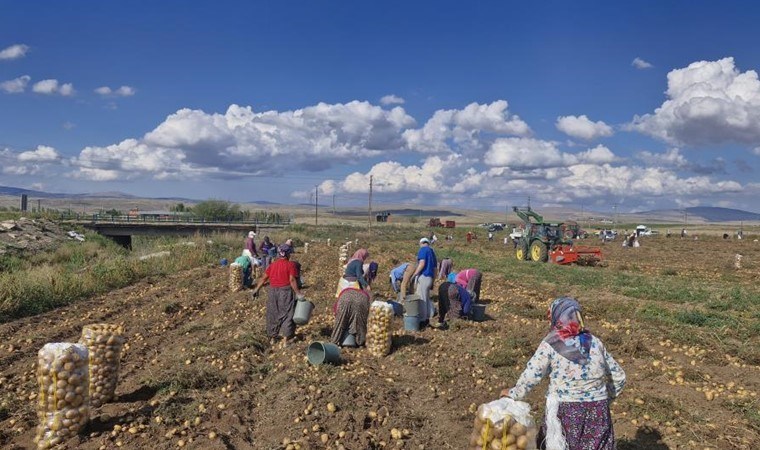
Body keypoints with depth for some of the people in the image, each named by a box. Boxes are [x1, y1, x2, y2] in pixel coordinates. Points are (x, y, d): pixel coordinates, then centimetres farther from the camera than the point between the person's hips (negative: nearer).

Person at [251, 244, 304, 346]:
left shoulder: (272, 265, 7)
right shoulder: (290, 264, -8)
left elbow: (264, 278, 7)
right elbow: (292, 280, -15)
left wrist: (256, 289, 15)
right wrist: (298, 293, -14)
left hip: (273, 292, 5)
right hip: (286, 291, -4)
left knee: (273, 314, 16)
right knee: (287, 314, 6)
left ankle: (272, 337, 26)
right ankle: (286, 339, 7)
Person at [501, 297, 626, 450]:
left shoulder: (550, 345, -8)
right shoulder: (595, 343, 4)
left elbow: (531, 375, -9)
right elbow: (618, 376, 11)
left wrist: (514, 394, 6)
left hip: (565, 411, -3)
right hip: (597, 411, 4)